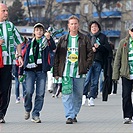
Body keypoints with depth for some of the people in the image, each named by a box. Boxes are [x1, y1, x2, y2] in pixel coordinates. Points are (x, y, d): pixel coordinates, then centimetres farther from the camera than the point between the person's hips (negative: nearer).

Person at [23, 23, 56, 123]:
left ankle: (35, 115, 5)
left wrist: (49, 38, -34)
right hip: (30, 70, 1)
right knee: (29, 91, -11)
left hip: (42, 70, -1)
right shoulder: (30, 43, 14)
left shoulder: (46, 42, 6)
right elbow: (26, 56, 19)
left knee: (40, 94, -3)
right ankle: (27, 109, 12)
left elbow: (53, 48, -15)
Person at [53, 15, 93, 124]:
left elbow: (90, 53, 9)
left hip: (79, 71, 0)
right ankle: (69, 116, -13)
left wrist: (86, 66, -3)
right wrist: (56, 72, 5)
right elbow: (57, 56, 10)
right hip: (66, 71, 0)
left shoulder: (84, 39, 7)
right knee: (67, 93, -11)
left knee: (78, 94, 6)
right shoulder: (63, 39, 9)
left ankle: (74, 114, 20)